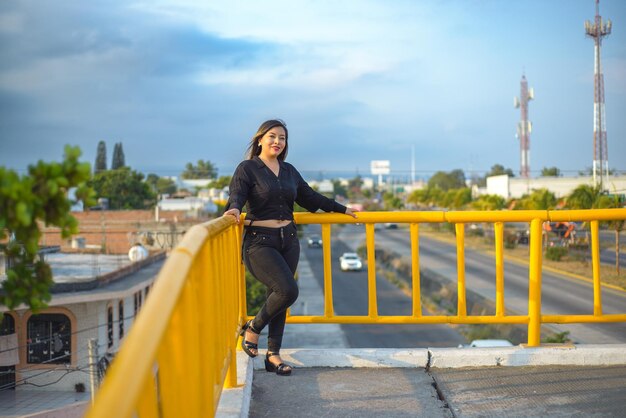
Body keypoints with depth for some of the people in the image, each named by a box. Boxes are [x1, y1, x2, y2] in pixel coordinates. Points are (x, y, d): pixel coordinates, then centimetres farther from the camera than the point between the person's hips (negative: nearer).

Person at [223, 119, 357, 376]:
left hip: (288, 240, 6)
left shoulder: (289, 171, 14)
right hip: (260, 241, -6)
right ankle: (253, 328, 5)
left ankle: (273, 355, 12)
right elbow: (236, 195, -16)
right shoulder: (247, 169, -3)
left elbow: (310, 198, 24)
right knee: (288, 290, -20)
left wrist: (342, 210, 29)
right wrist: (234, 209, -40)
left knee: (278, 296, 5)